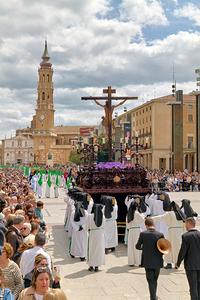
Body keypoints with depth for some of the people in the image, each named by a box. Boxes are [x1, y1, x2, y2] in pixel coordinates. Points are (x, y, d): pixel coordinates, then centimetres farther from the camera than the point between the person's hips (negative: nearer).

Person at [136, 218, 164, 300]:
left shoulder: (143, 234, -8)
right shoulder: (160, 235, -8)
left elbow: (137, 247, 4)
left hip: (147, 262, -2)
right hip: (157, 262, 2)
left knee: (151, 281, 9)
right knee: (155, 280, 22)